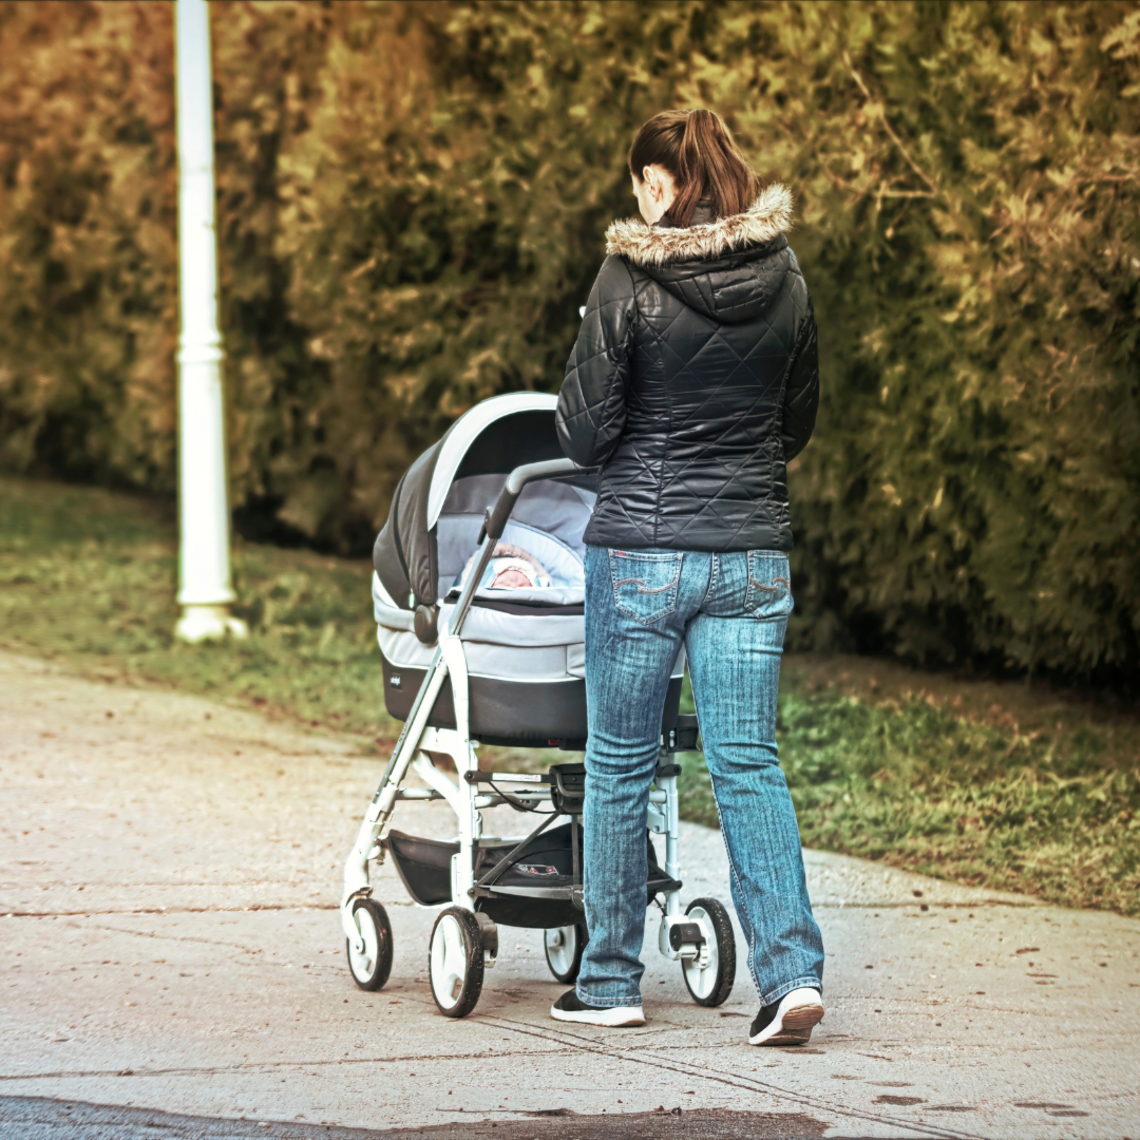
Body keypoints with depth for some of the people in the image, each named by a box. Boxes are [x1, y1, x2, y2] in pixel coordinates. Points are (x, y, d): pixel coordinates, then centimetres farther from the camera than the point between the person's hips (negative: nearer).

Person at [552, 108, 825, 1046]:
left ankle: (612, 981, 16)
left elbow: (584, 430, -9)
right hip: (754, 549, 4)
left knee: (620, 765, 9)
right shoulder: (786, 282, 3)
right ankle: (793, 969, -7)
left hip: (642, 549, -4)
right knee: (749, 764, 6)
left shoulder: (631, 280, -11)